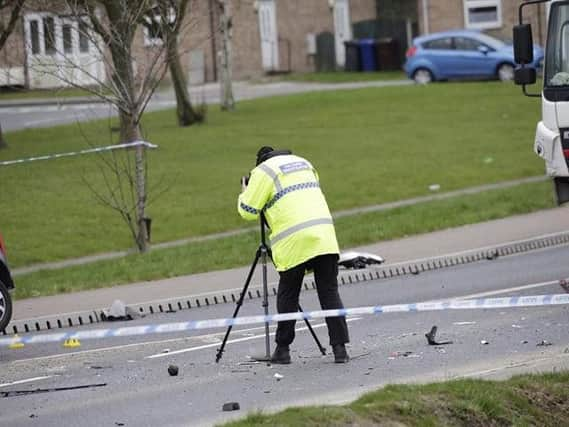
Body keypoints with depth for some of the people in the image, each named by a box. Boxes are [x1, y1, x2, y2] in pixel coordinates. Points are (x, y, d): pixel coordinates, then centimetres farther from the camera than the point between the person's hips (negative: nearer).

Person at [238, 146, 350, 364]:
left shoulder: (263, 172, 4)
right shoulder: (303, 163, 24)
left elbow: (248, 211, 3)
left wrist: (245, 193, 23)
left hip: (293, 241, -4)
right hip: (324, 234, 4)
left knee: (288, 296, 8)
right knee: (330, 293, 5)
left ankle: (283, 350, 13)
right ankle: (340, 348, -2)